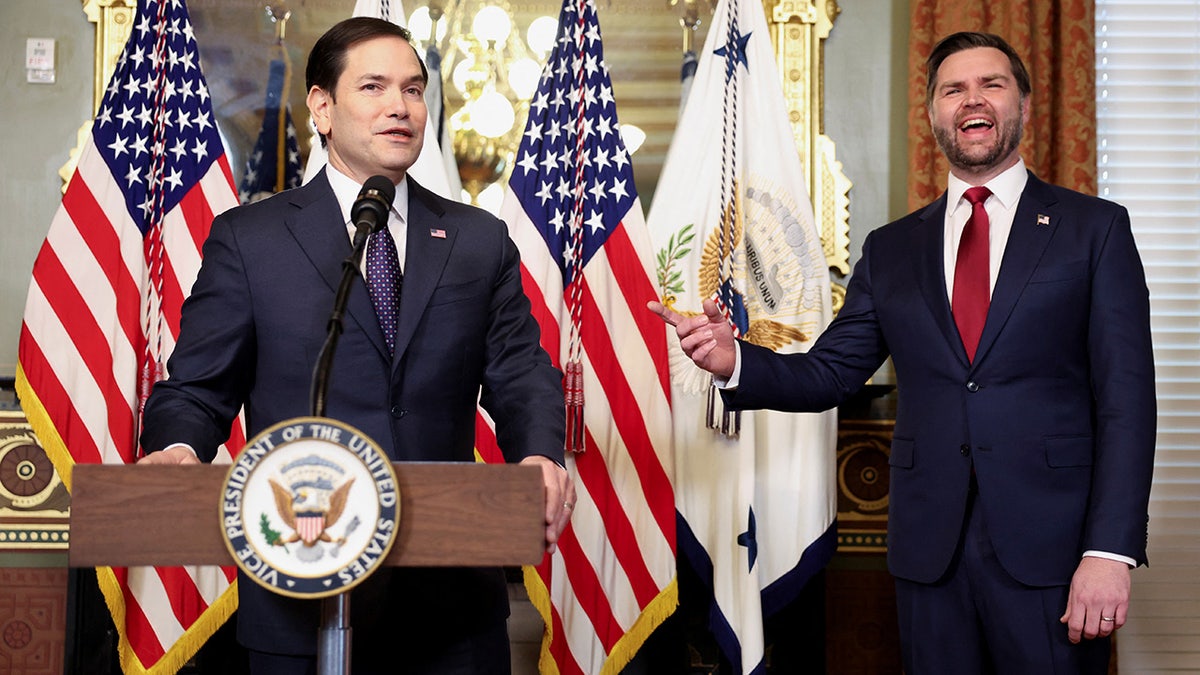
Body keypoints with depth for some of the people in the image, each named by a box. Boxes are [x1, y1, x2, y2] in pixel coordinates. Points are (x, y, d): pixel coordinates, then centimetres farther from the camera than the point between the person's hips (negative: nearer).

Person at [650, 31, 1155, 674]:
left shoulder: (1095, 228, 3)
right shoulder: (891, 249, 12)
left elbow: (1125, 397, -4)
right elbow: (828, 373, 11)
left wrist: (1110, 550, -13)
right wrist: (736, 361, -10)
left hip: (1050, 548, -2)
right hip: (929, 549, 3)